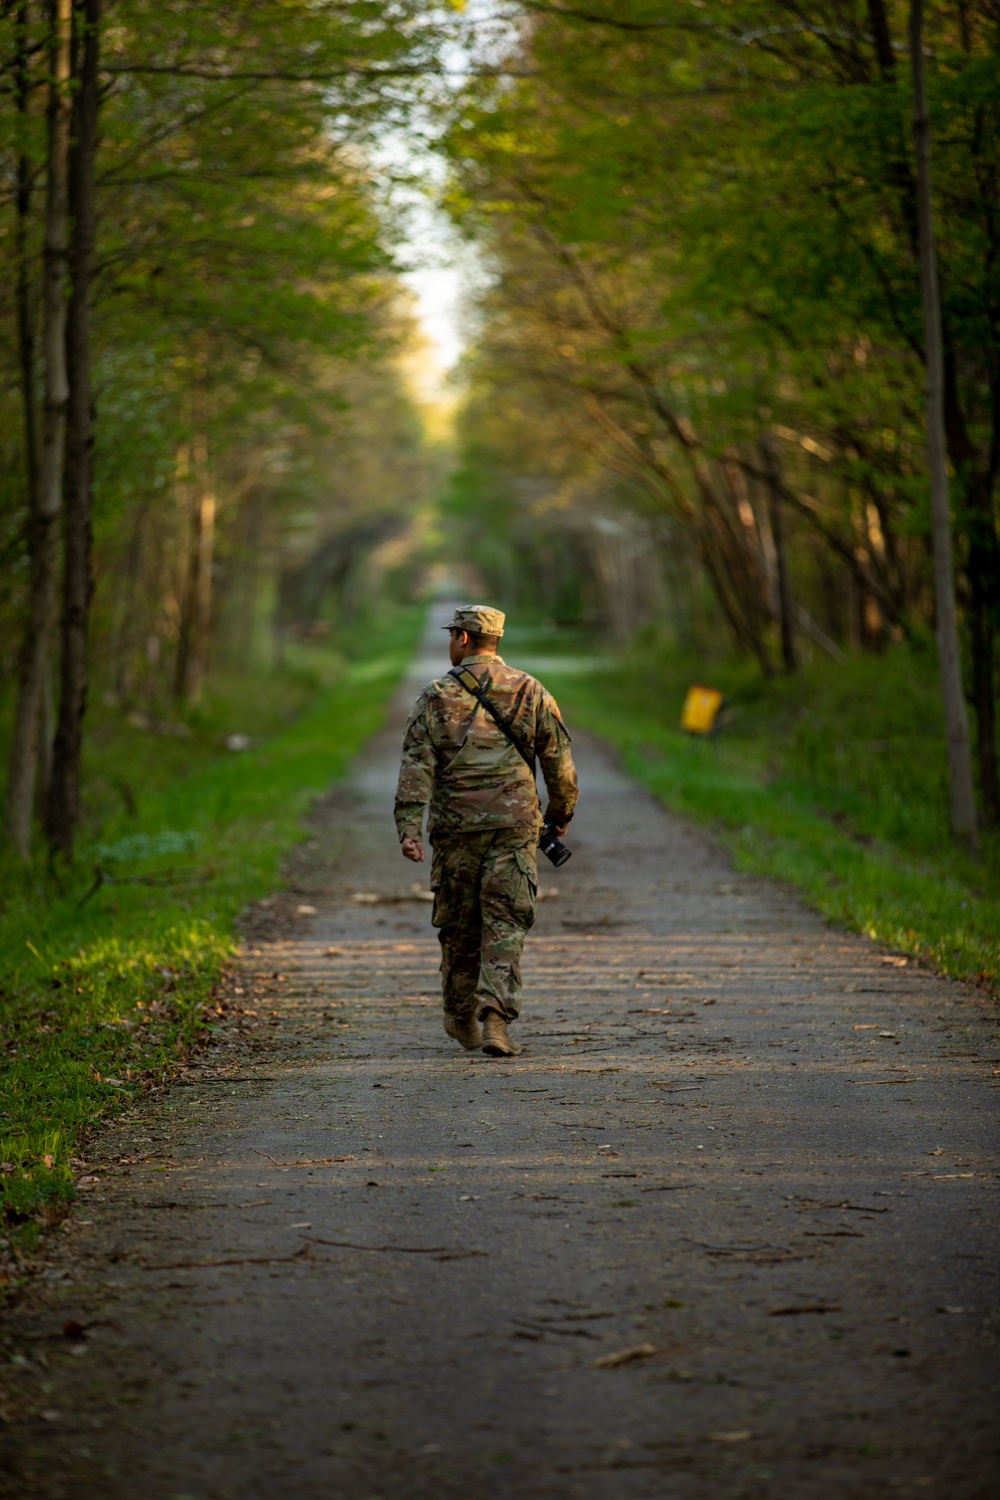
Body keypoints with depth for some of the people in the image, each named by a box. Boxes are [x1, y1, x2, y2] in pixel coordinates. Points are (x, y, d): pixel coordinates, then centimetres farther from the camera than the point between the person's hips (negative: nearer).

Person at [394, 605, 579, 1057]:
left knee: (458, 925, 13)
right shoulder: (530, 692, 3)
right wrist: (561, 813, 19)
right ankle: (495, 1019, -17)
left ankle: (462, 1020, 28)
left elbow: (416, 765, -8)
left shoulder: (437, 696, -1)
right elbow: (559, 761, 5)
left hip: (456, 825, 0)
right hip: (514, 823, 0)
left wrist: (408, 827, -12)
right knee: (505, 924, 0)